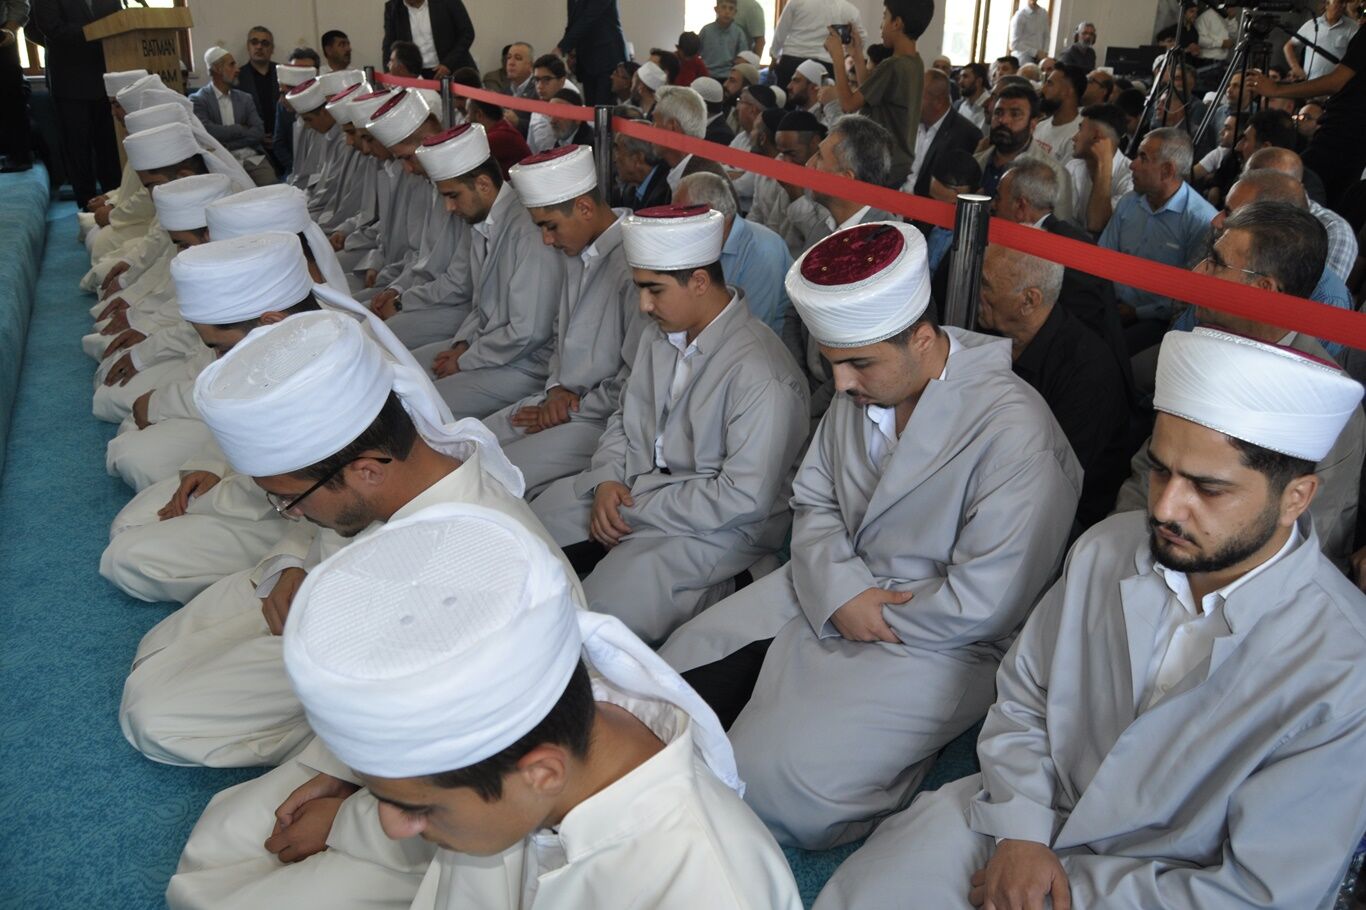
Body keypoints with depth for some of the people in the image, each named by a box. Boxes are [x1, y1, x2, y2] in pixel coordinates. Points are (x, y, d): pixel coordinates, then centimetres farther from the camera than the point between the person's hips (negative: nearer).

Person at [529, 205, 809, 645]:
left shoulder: (761, 374, -23)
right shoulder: (661, 333, 4)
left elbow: (744, 498, -24)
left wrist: (635, 511, -18)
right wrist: (608, 479, -5)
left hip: (717, 524, -8)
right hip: (633, 486, 8)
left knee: (603, 617, -25)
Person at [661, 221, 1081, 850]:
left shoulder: (1014, 433, -25)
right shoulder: (860, 390, 0)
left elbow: (982, 604, -24)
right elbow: (813, 501, 6)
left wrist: (873, 617, -13)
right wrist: (839, 592, -12)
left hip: (937, 641, -7)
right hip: (831, 587, 8)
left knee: (768, 780, -21)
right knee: (682, 668, 0)